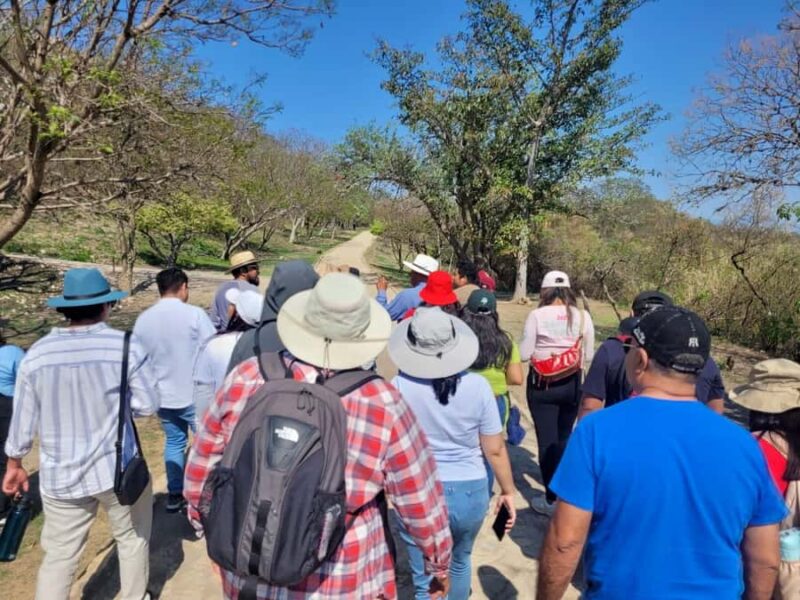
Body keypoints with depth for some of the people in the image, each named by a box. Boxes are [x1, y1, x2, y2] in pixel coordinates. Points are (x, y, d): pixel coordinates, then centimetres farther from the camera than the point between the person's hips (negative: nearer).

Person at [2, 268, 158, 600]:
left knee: (59, 555, 16)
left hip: (60, 476, 3)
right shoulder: (128, 346, -15)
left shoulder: (36, 354, -6)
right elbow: (148, 404, -10)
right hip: (119, 469, -2)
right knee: (132, 538, 20)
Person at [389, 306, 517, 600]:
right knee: (459, 562, 30)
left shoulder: (399, 387, -15)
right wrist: (508, 491, 10)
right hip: (470, 492, 3)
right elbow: (495, 449, -4)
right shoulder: (477, 386, -11)